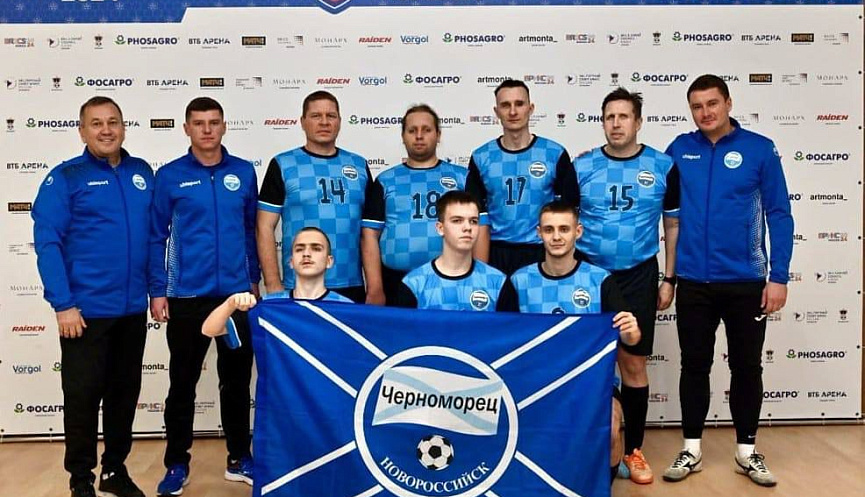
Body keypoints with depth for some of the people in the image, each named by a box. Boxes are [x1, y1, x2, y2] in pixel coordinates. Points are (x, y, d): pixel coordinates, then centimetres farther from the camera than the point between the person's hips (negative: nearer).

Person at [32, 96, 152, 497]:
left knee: (125, 392, 14)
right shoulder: (65, 178, -5)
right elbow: (47, 242, -10)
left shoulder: (142, 173, 7)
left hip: (133, 308, 4)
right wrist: (63, 304, -15)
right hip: (86, 309, -4)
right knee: (83, 396, 5)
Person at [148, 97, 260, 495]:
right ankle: (177, 464, 23)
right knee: (183, 383, 8)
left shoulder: (244, 172, 4)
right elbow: (156, 236, 0)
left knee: (237, 381, 11)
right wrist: (157, 290, -4)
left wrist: (253, 279, 10)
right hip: (187, 296, -1)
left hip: (237, 294, 2)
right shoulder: (170, 176, -1)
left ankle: (239, 458, 26)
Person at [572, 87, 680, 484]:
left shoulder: (663, 167, 0)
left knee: (634, 364, 6)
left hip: (638, 276, 0)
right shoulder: (582, 167, 0)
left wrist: (669, 279, 3)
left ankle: (633, 451, 20)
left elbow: (673, 225, 7)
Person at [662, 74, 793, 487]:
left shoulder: (760, 149, -3)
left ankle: (746, 450, 26)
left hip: (746, 281, -1)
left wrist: (779, 277, -7)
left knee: (746, 366, 10)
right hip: (694, 282, 1)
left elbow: (779, 216, -3)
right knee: (694, 365, 9)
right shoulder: (679, 149, 3)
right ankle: (692, 449, 23)